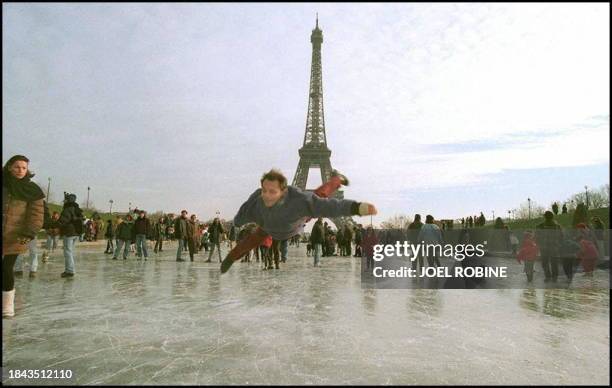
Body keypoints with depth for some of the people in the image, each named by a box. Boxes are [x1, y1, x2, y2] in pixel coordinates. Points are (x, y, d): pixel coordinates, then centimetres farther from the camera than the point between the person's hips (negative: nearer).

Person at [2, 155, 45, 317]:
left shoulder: (32, 190, 1)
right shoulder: (4, 184, 4)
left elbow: (36, 213, -3)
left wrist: (30, 233, -15)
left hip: (15, 237, -1)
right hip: (5, 236, 2)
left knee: (6, 269, -2)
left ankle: (8, 305, 13)